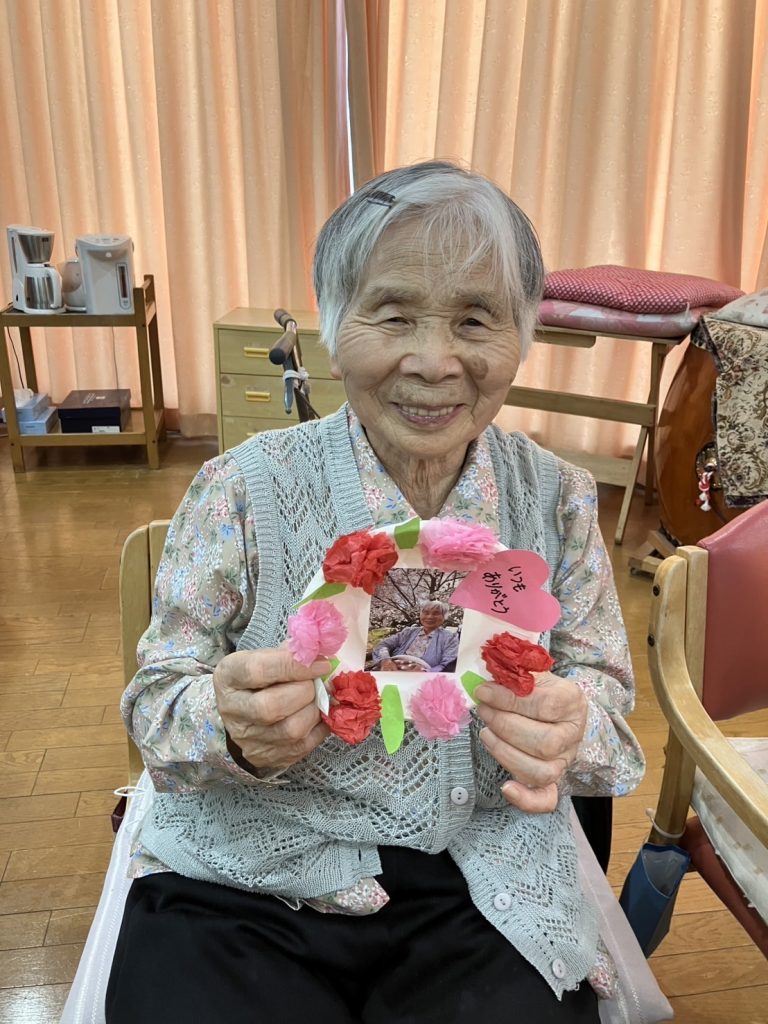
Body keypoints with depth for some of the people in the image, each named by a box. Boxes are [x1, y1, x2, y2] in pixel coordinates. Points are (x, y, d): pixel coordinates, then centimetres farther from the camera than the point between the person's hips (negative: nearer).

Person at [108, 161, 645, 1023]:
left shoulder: (557, 499, -1)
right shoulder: (243, 490, -8)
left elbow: (603, 688, 3)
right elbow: (156, 705, -5)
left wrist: (568, 731, -20)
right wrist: (233, 731, -27)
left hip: (483, 891, 2)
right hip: (246, 887, -1)